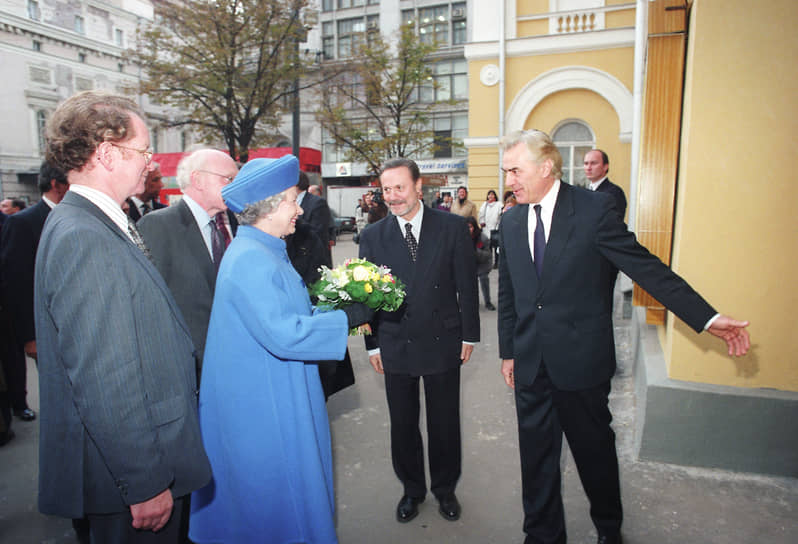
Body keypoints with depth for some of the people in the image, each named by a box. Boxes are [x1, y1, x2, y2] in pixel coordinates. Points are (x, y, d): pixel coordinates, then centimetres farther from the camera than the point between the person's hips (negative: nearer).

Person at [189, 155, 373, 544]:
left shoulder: (261, 251, 9)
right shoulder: (251, 259, -24)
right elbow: (285, 335, -30)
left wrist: (334, 304, 3)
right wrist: (347, 318, -21)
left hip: (271, 397, 10)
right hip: (261, 407, -10)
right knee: (275, 499, 8)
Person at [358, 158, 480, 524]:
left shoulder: (452, 227, -4)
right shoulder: (373, 236, -1)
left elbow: (466, 284, -1)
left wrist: (469, 335, -1)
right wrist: (373, 344, 2)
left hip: (443, 342, -1)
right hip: (395, 345, 1)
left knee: (444, 423, 14)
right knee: (402, 425, 15)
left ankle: (445, 488, 38)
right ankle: (412, 489, 38)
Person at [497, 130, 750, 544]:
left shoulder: (595, 208, -9)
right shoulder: (510, 222, 5)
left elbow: (645, 267, -10)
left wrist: (708, 318, -14)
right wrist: (508, 351, 13)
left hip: (580, 358, -3)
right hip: (531, 363, 4)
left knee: (594, 448, 15)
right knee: (536, 454, 13)